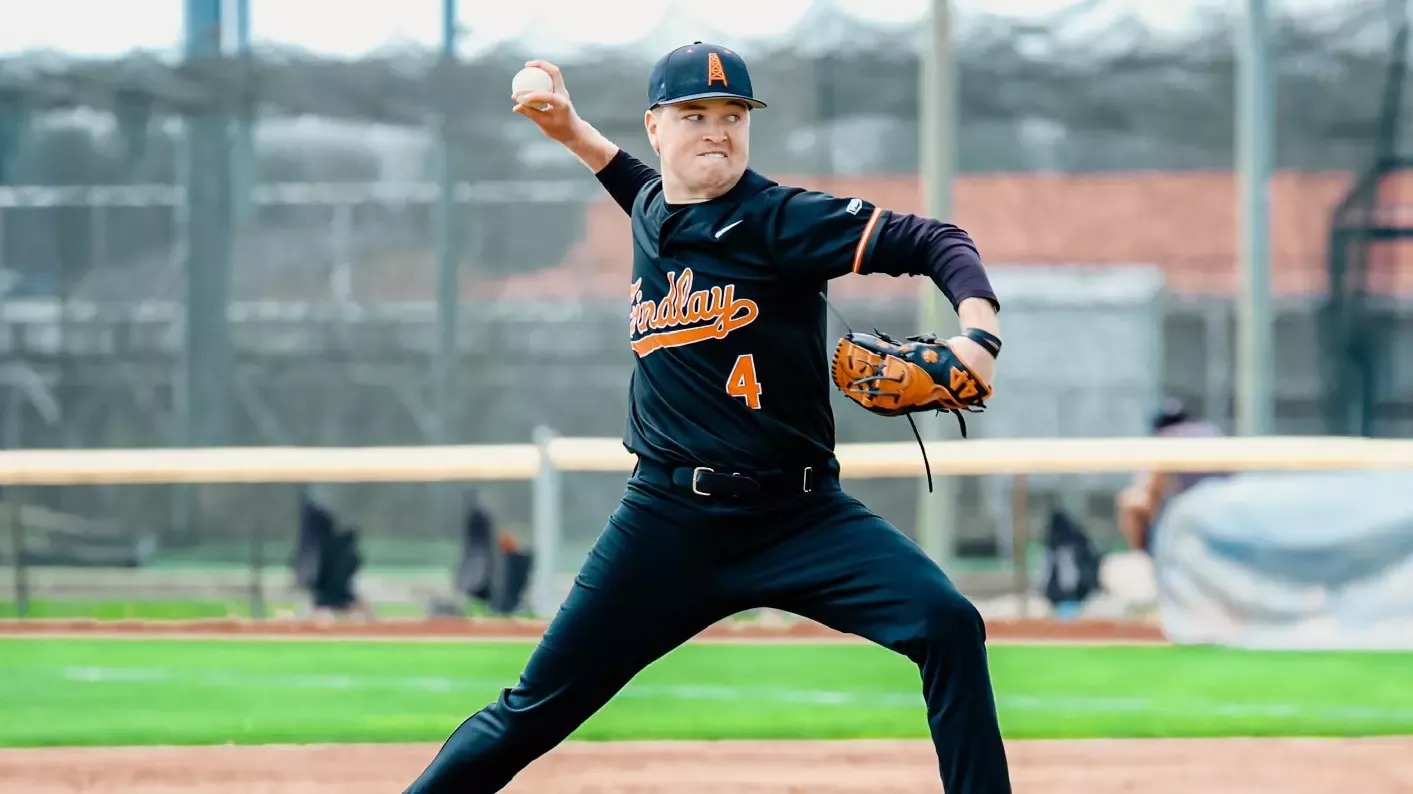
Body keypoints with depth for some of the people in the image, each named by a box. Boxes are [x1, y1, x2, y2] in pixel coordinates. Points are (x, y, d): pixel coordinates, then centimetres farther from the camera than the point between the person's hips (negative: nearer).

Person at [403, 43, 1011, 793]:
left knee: (948, 625, -24)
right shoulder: (649, 211, 10)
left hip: (801, 517, -3)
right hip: (667, 522, 4)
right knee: (535, 711, 1)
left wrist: (978, 332, -30)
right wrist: (572, 131, 27)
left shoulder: (780, 219, -7)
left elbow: (930, 242, -13)